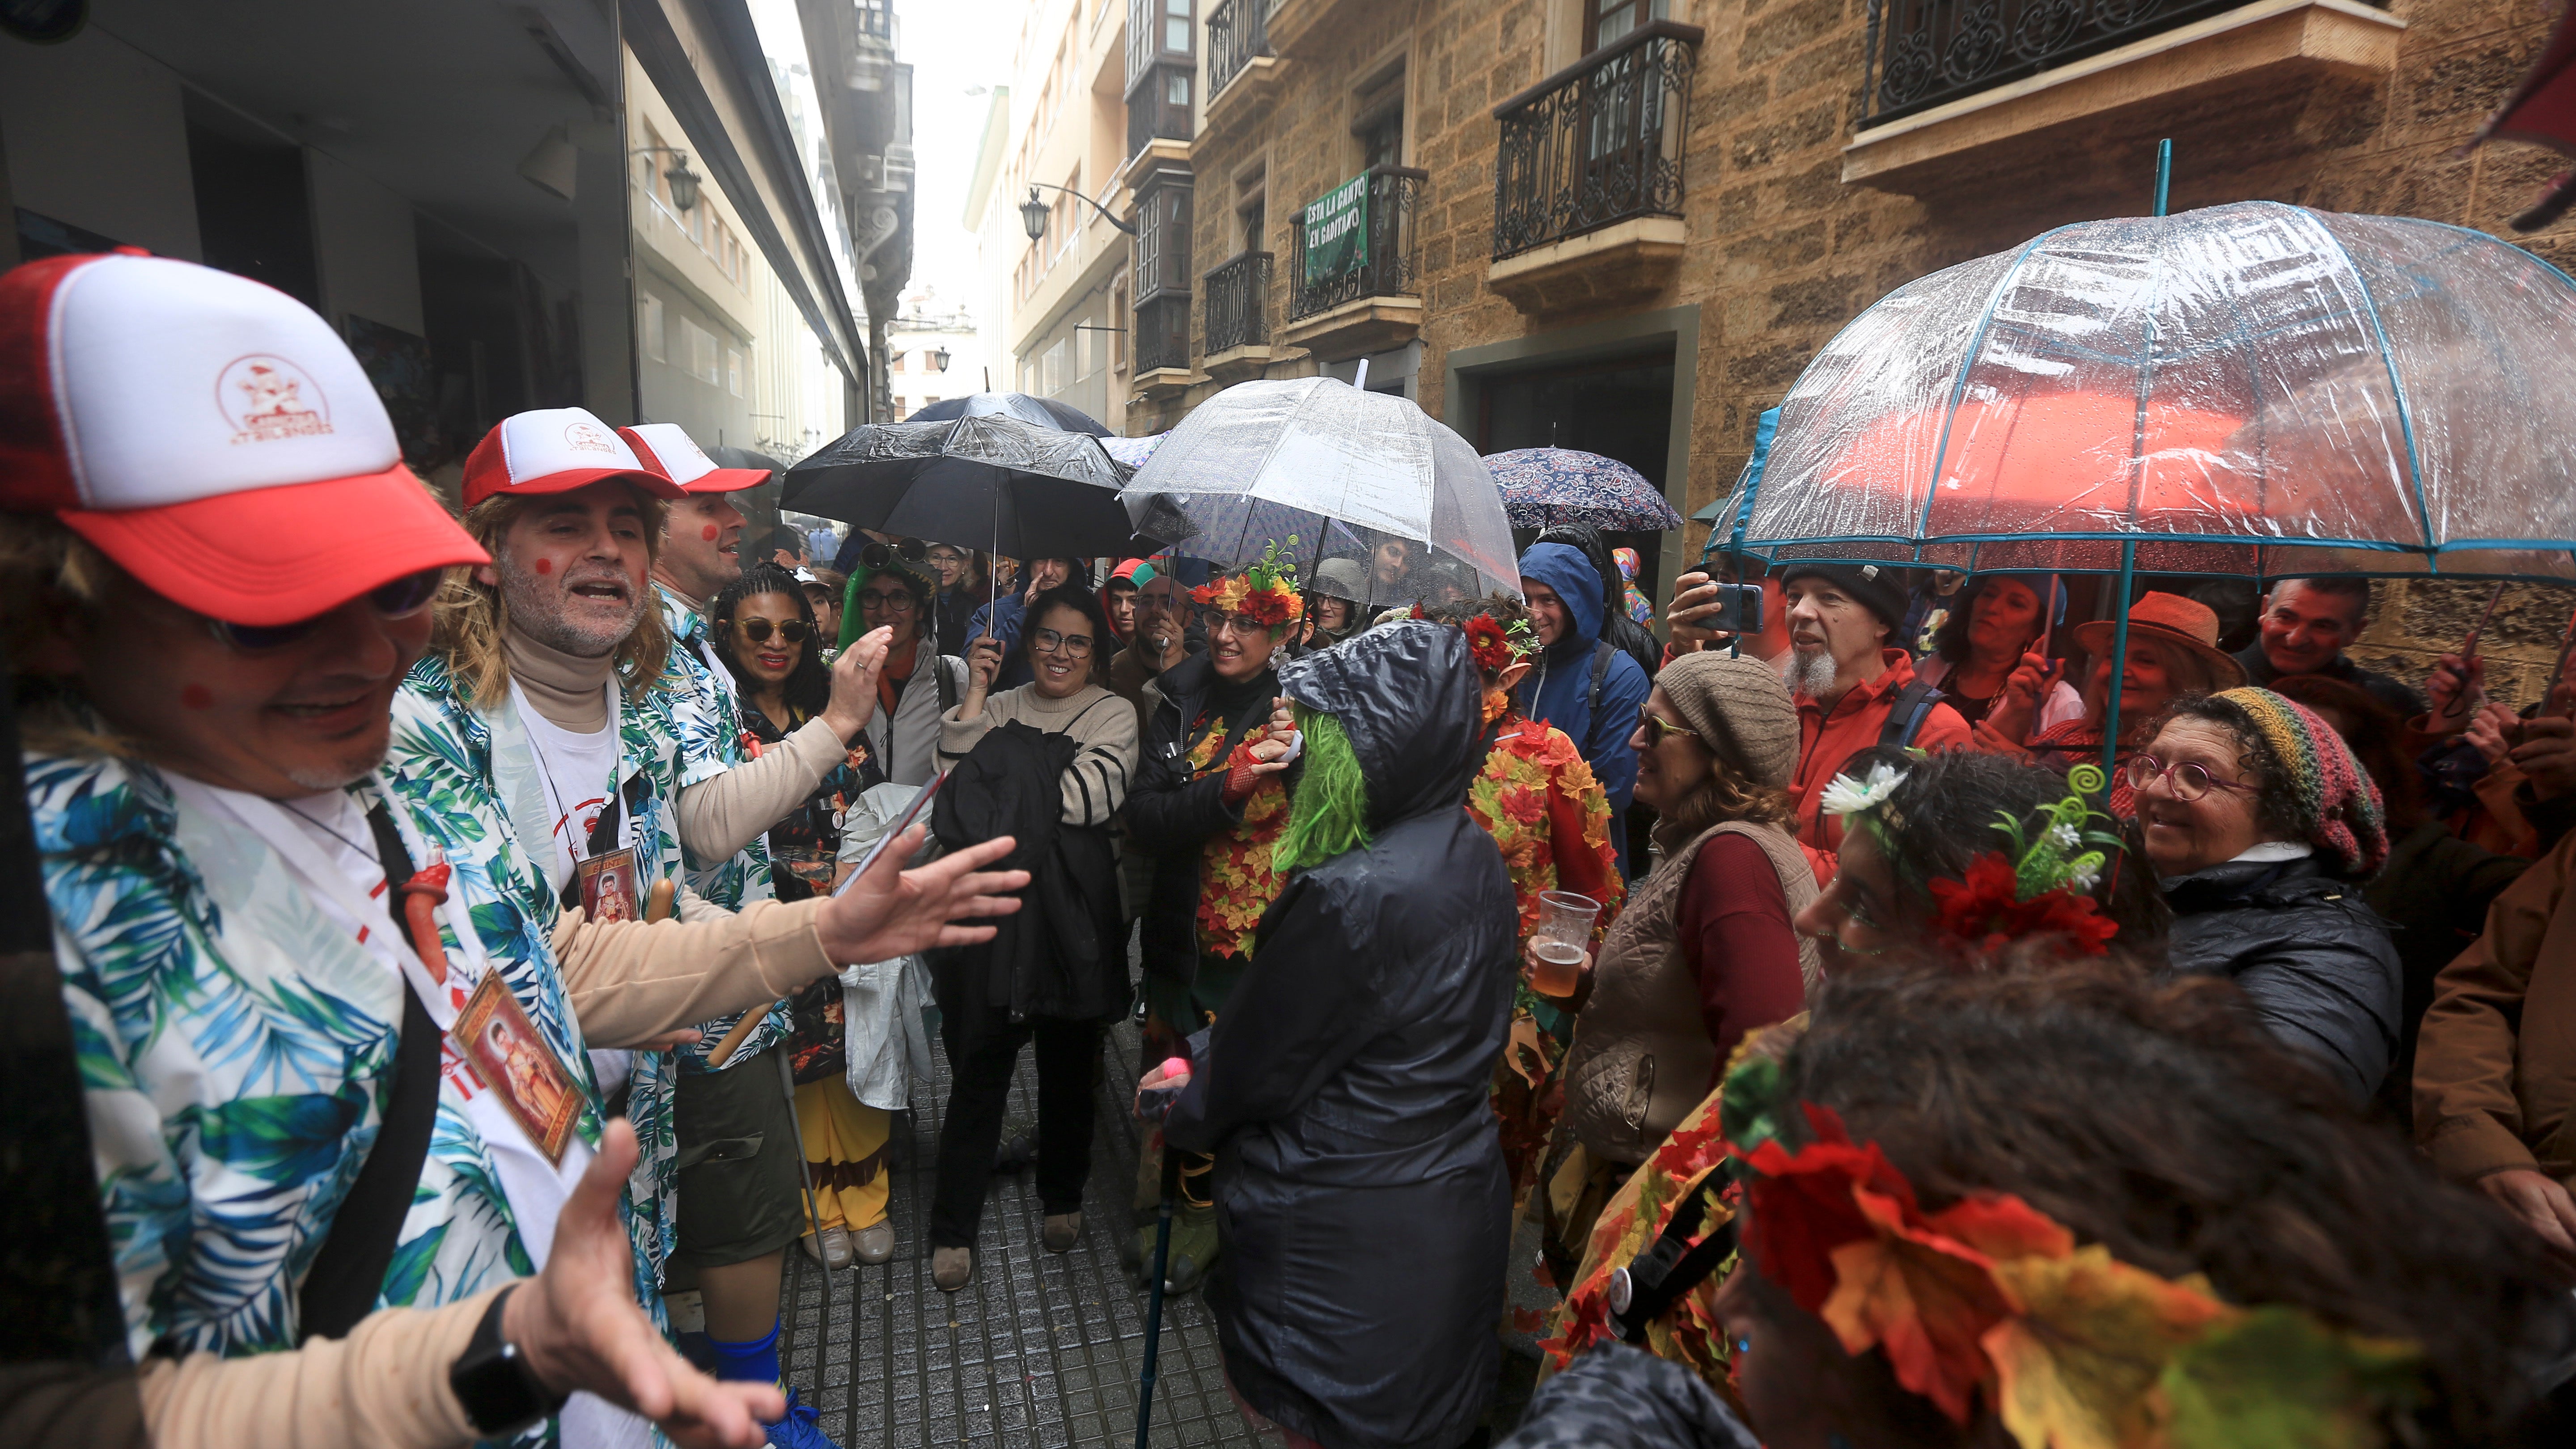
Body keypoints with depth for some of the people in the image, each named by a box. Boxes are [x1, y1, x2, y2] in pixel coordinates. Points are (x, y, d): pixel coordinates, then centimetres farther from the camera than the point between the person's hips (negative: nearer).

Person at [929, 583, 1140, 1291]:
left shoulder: (1114, 715, 5)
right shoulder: (999, 708, 12)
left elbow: (1087, 798, -10)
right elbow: (957, 780, -3)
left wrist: (1011, 779, -4)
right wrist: (975, 693, -6)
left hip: (1072, 908, -1)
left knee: (1068, 1059, 12)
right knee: (979, 1058, 1)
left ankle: (1062, 1197, 34)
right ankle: (953, 1226, 16)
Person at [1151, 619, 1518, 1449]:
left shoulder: (1351, 895, -29)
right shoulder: (1477, 860, -3)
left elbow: (1260, 1061, -17)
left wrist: (1187, 1113, 7)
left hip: (1346, 1235, -8)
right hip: (1457, 1199, 8)